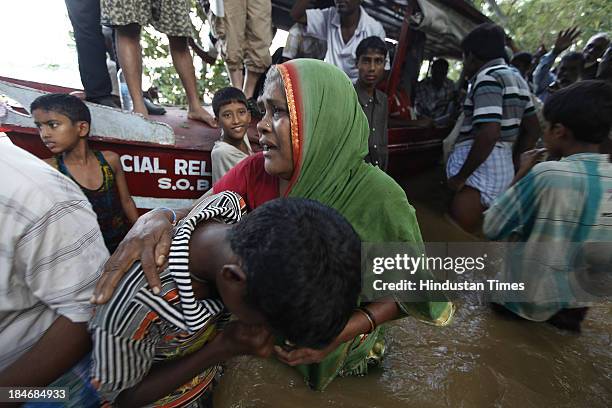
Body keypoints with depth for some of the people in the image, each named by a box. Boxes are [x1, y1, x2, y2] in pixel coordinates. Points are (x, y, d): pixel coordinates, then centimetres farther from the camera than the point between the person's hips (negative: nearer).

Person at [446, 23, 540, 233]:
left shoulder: (487, 77, -11)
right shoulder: (516, 78, 19)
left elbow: (489, 134, -23)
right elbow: (533, 130, 21)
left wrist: (461, 177, -16)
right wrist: (515, 163, 24)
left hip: (480, 172, -10)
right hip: (503, 169, 10)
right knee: (478, 235, 18)